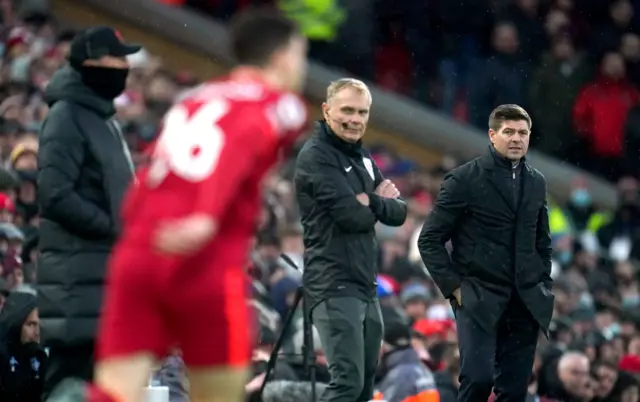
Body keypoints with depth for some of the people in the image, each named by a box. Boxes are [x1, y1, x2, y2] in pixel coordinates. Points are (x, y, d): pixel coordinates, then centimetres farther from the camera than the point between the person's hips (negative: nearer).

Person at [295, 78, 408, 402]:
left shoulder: (362, 157, 17)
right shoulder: (315, 157, -10)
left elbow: (398, 213, 10)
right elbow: (353, 216, -19)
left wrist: (371, 201, -10)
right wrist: (380, 203, 1)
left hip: (365, 285, 9)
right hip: (335, 286, -9)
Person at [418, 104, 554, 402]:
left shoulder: (536, 183, 12)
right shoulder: (464, 180, -4)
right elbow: (429, 240, -3)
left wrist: (543, 286, 12)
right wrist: (453, 287, -9)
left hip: (525, 303, 5)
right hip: (479, 298, -5)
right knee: (478, 377, -19)